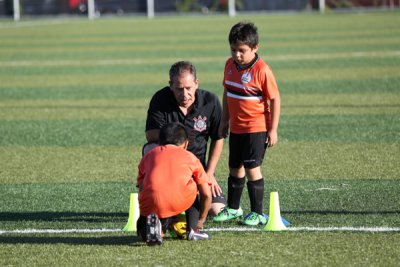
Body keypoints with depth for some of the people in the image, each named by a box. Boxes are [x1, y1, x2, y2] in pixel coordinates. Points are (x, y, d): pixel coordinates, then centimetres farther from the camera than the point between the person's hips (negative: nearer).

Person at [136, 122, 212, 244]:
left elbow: (141, 189, 30)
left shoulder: (148, 156, 30)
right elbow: (206, 194, 25)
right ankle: (192, 230, 23)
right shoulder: (190, 157, 26)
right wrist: (200, 221, 39)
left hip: (150, 205, 1)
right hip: (180, 202, -1)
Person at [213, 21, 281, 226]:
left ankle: (257, 213, 1)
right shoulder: (230, 65, 3)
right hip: (236, 128, 7)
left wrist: (273, 130, -13)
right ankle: (233, 208, 31)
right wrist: (224, 121, 17)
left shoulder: (262, 70, -18)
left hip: (256, 129, -7)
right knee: (235, 168, 16)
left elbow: (275, 99, -14)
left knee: (252, 168, -8)